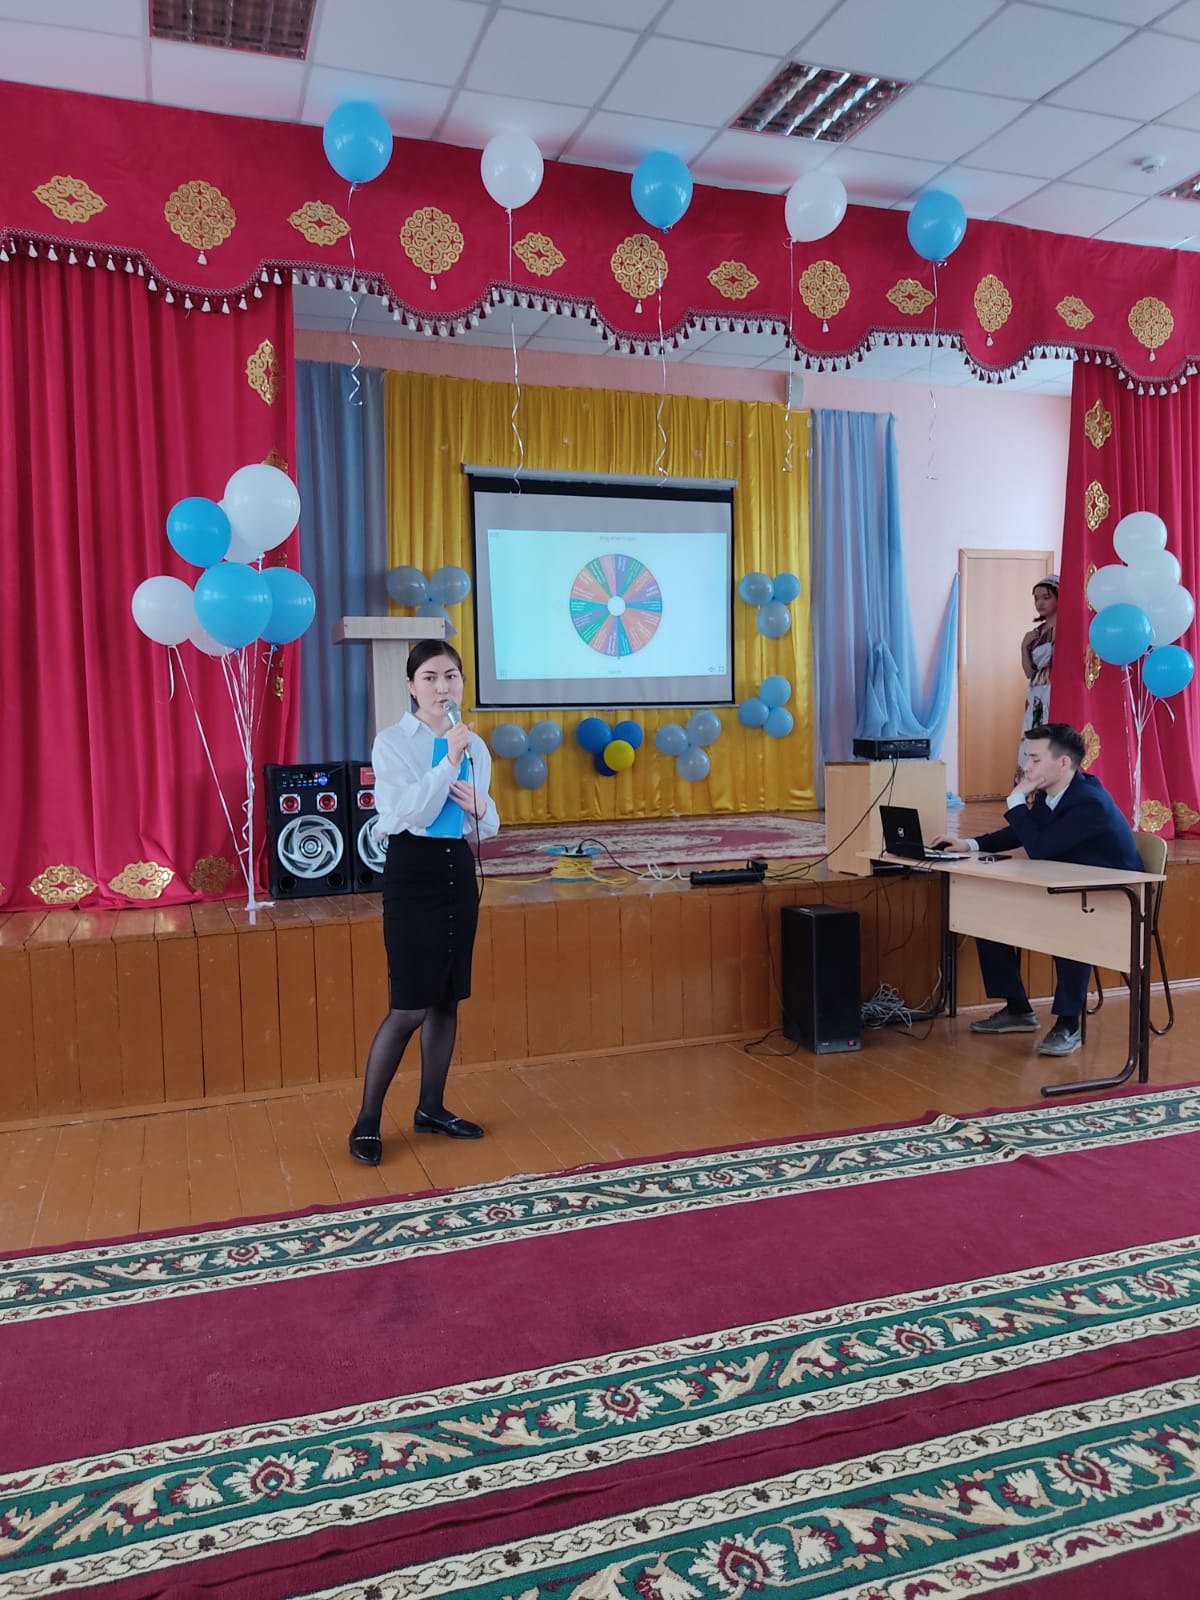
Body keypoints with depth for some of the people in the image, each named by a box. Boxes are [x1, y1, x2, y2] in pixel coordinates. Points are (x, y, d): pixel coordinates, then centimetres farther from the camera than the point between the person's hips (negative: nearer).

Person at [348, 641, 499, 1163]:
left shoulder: (475, 744, 9)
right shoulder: (393, 742, -7)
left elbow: (486, 827, 16)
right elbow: (411, 814, -19)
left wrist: (481, 810, -7)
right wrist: (449, 759, -26)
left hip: (459, 870, 6)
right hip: (412, 871, -6)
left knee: (446, 1000, 12)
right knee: (410, 1007, -6)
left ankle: (431, 1108, 26)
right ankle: (367, 1121, 9)